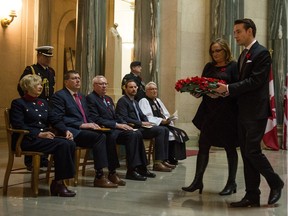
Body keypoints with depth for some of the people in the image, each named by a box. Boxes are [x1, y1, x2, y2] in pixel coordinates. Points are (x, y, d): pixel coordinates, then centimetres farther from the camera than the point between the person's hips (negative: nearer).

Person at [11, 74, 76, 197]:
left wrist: (65, 131, -2)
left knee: (71, 144, -23)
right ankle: (58, 182, -20)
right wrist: (39, 134, -20)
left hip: (45, 137, 7)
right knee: (62, 144, -29)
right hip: (28, 140, -7)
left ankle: (59, 182, -19)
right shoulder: (18, 103, 2)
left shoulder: (43, 103, 23)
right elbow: (18, 125, -10)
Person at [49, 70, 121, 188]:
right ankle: (99, 176, -25)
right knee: (99, 137, -29)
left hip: (84, 129, 8)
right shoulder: (59, 96, -2)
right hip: (72, 132, -8)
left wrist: (91, 124, 5)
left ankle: (111, 172, -15)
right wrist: (81, 125, -17)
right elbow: (57, 119, -12)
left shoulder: (81, 97, 25)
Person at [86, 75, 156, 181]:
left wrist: (124, 124, 1)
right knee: (132, 135, -27)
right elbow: (96, 119, -16)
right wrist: (117, 125, -17)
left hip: (115, 128, 8)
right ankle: (131, 170, -22)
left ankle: (141, 167, -11)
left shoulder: (108, 99, 23)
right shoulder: (90, 98, -6)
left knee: (137, 134, -14)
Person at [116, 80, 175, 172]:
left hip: (141, 126, 9)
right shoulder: (122, 101, -6)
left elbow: (142, 115, 25)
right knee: (160, 130, -23)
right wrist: (141, 123, -17)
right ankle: (158, 163, -22)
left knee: (165, 130, -5)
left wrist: (147, 122, 2)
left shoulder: (135, 102, 24)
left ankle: (163, 160, -8)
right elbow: (124, 119, -16)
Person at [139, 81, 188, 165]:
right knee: (171, 134, -28)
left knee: (180, 133, -11)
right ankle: (170, 160, -15)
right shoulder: (143, 101, -2)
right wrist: (161, 120, -21)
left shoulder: (158, 100, 24)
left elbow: (166, 114, 23)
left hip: (164, 124, 8)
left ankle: (174, 158, -9)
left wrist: (168, 119, -1)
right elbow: (146, 117, -15)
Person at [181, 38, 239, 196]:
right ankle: (198, 180, 8)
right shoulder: (209, 66, 14)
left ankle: (231, 182, 16)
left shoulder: (233, 66, -2)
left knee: (229, 147, 5)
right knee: (203, 145, 3)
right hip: (209, 111, 5)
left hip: (227, 112, -5)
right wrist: (196, 92, -10)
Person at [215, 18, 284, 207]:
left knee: (252, 151, -10)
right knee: (246, 154, 8)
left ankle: (275, 183, 12)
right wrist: (226, 91, 0)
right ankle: (252, 195, 14)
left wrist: (229, 88, -19)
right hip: (243, 112, 9)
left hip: (256, 112, -9)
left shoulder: (262, 53, -9)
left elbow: (255, 81, -18)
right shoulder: (244, 55, 18)